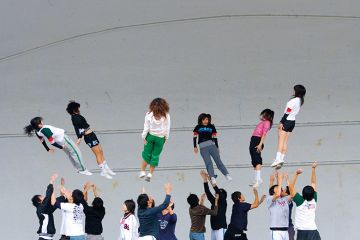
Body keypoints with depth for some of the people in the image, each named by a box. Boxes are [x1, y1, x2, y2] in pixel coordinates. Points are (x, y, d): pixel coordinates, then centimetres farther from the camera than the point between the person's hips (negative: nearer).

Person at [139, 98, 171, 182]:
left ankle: (142, 171, 13)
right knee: (155, 156, 9)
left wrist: (144, 137, 3)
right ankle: (150, 174, 11)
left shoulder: (149, 115, -11)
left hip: (150, 136, 0)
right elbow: (167, 128, -3)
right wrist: (166, 138, 10)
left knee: (147, 154, 13)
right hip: (160, 138, 0)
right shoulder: (166, 116, -10)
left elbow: (146, 127, -7)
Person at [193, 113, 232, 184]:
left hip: (212, 145, 1)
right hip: (203, 148, -1)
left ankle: (227, 175, -5)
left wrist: (217, 148, 12)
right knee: (208, 163, -11)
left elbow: (215, 138, 13)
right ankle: (212, 178, -17)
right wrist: (195, 147, 5)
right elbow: (195, 137, 13)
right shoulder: (198, 127, 12)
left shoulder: (211, 127, 12)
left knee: (218, 161, -5)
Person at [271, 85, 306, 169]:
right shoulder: (300, 101, 9)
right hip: (292, 121, 8)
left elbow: (287, 112, -18)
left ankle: (278, 159, -16)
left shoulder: (294, 101, -16)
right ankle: (282, 159, 4)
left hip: (287, 121, -8)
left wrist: (281, 122, -17)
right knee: (285, 142, 8)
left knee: (281, 141, -9)